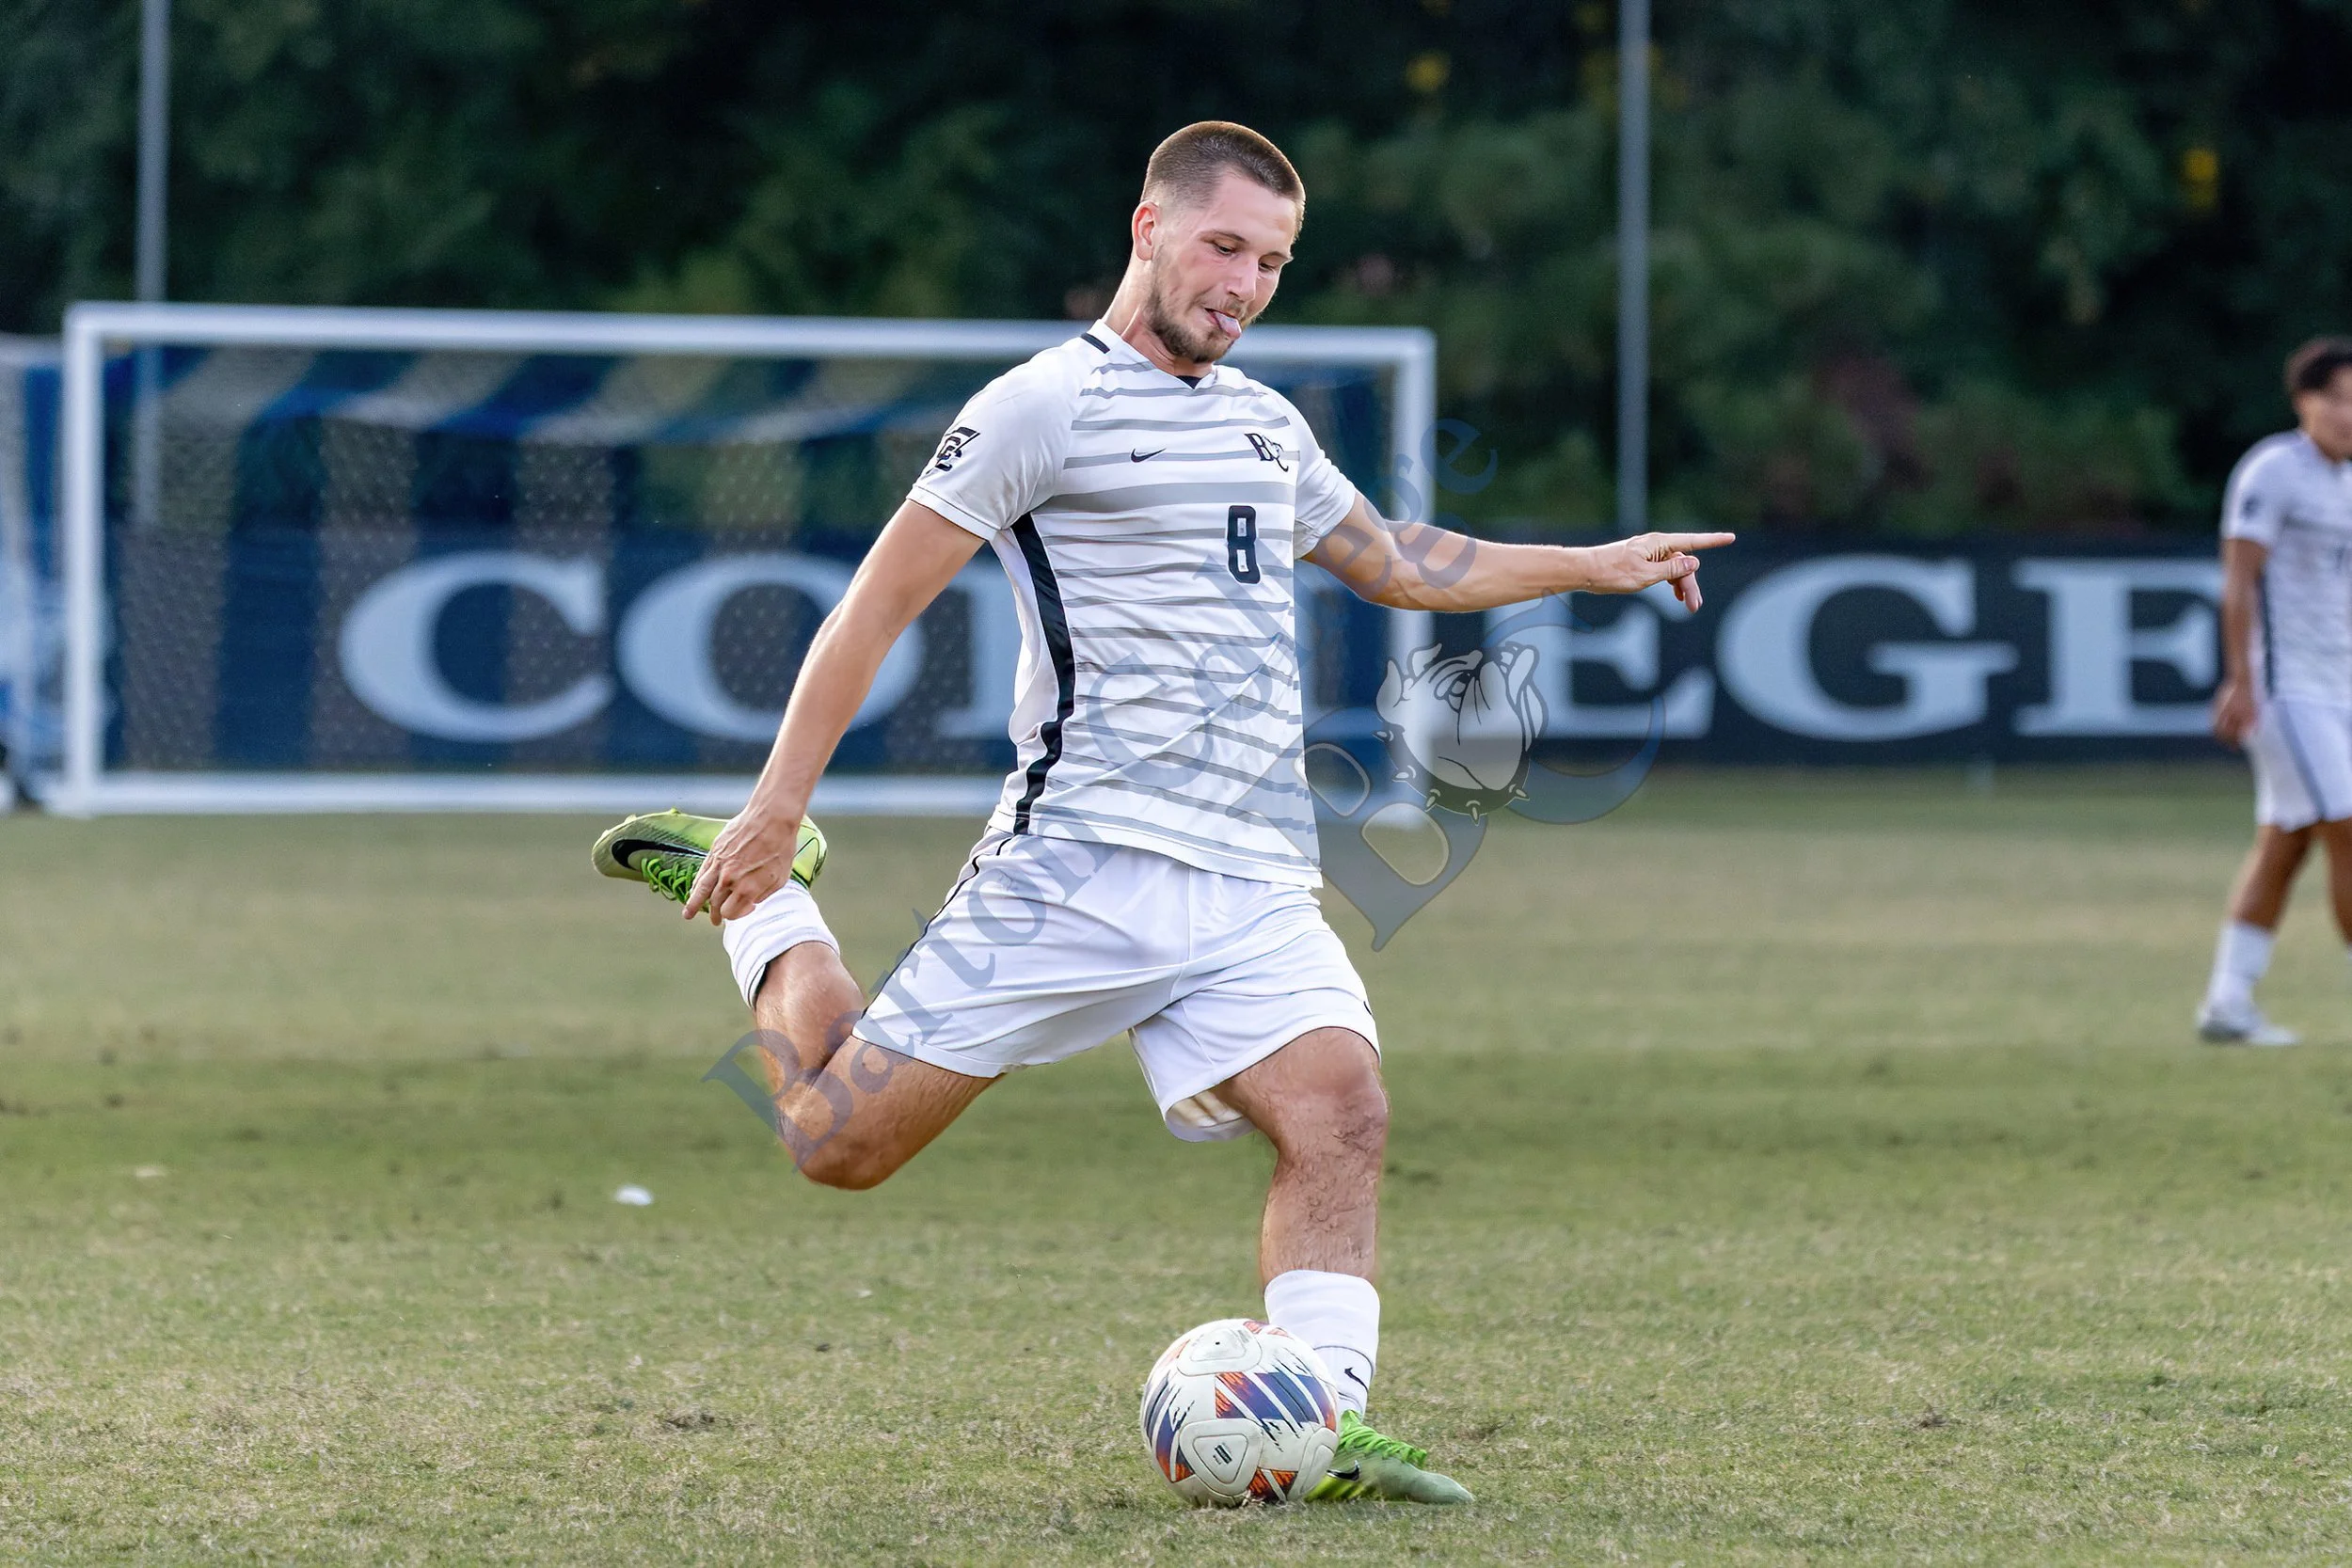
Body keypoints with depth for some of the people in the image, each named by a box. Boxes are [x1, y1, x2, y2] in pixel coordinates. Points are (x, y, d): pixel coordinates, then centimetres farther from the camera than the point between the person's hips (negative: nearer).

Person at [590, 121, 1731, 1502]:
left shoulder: (1268, 426, 20)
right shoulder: (1048, 405, -3)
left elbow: (1399, 564, 38)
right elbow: (881, 600, -4)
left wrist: (1595, 567, 33)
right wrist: (777, 807, -8)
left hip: (1255, 885, 6)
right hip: (1078, 860, -5)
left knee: (1340, 1114, -19)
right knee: (840, 1139, -4)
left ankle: (1321, 1430, -21)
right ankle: (762, 895, 23)